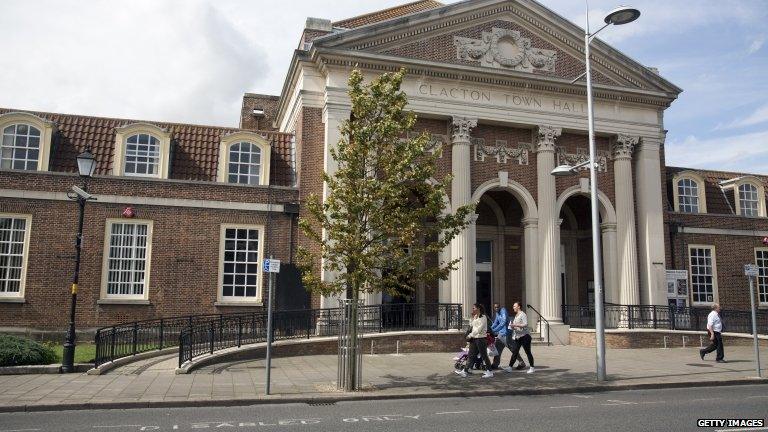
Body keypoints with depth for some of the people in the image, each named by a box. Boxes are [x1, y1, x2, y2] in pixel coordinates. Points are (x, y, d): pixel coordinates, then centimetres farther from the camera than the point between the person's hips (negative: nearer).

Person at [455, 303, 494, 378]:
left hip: (480, 338, -8)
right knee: (471, 355, 7)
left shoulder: (483, 317, -12)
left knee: (484, 355, -1)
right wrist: (472, 317, 11)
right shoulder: (475, 317, 15)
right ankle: (465, 371, 6)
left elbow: (479, 329, -18)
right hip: (474, 339, 9)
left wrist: (470, 335, -16)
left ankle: (489, 372, 8)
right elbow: (471, 325, 23)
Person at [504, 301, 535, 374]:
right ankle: (510, 367, 4)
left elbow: (525, 324, -22)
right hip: (517, 337, 9)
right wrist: (512, 326, 9)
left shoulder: (523, 315, -11)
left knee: (528, 352, -1)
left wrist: (515, 325, -24)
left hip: (524, 336, -9)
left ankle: (532, 368, 7)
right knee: (515, 352, 5)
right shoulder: (516, 315, 17)